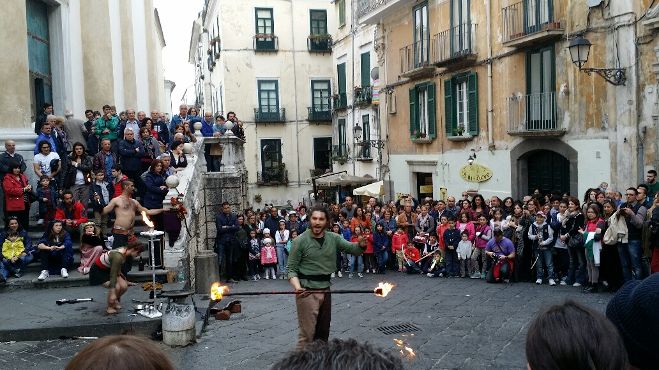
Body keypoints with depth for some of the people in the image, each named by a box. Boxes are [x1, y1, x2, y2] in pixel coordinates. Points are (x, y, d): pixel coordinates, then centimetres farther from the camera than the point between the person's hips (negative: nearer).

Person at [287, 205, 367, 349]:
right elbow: (291, 269, -8)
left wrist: (361, 245, -23)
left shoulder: (333, 238, 3)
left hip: (326, 290, 5)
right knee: (307, 333, -4)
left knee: (323, 332, 16)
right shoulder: (300, 241, -9)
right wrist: (297, 287, -25)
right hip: (307, 291, -5)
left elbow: (353, 249, 0)